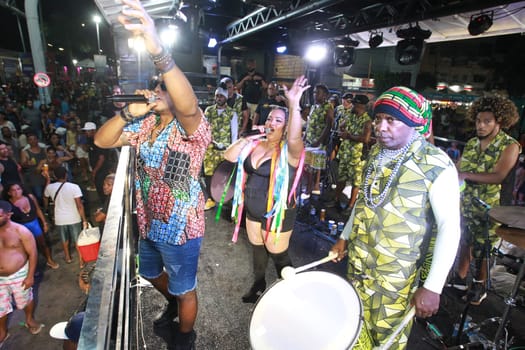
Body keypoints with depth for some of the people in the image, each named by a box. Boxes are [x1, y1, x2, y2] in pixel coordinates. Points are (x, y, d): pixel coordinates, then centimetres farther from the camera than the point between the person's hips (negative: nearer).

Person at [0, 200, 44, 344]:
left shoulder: (20, 231, -16)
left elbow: (32, 253, -13)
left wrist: (30, 276, -14)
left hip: (19, 275, -3)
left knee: (26, 300, 18)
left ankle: (30, 320, 46)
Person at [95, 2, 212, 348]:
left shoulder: (191, 128, -20)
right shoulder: (145, 125, 2)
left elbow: (188, 106, -43)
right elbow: (101, 140, -1)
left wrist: (159, 52, -56)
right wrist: (129, 113, -17)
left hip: (181, 227, -7)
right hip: (150, 223, 8)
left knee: (184, 290, 14)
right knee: (152, 274, 31)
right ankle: (172, 304, 62)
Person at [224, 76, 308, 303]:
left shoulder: (289, 150, -18)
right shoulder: (255, 145, 0)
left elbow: (295, 138, -41)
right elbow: (228, 156, -3)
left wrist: (294, 105, -51)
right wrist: (246, 139, -12)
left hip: (277, 214, -6)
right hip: (253, 210, 6)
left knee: (278, 255, 11)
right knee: (257, 249, 24)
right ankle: (258, 283, 48)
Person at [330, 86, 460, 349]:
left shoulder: (437, 166, -19)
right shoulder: (376, 153, 1)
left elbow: (450, 227, -18)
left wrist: (433, 287, -19)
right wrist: (345, 237, 15)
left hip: (396, 274, -5)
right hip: (357, 260, 6)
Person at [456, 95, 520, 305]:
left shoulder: (510, 146, -9)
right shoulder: (471, 143, 6)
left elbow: (498, 176, -22)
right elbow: (457, 170, 7)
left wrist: (466, 175, -27)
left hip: (487, 209, -4)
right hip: (463, 205, 4)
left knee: (481, 250, 8)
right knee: (462, 243, 15)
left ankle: (479, 285, 30)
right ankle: (459, 278, 33)